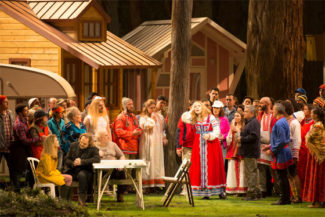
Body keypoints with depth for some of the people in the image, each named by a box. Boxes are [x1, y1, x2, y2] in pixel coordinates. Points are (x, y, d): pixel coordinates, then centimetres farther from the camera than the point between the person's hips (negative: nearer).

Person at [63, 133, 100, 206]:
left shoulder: (93, 149, -2)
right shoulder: (73, 146, 10)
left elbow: (97, 159, -20)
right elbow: (66, 159, 12)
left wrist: (82, 162, -23)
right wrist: (73, 163, -12)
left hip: (84, 171, -3)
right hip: (72, 171, 3)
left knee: (82, 175, -38)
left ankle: (82, 197, -29)